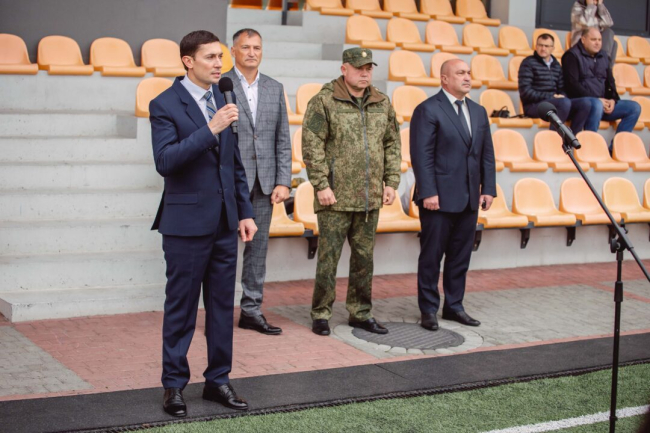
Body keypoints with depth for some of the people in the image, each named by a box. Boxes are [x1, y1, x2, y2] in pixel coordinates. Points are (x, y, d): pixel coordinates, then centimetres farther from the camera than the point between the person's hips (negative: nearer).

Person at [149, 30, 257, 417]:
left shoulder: (223, 100, 11)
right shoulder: (166, 105, -8)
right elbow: (165, 161, -21)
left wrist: (246, 212, 12)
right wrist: (209, 130, -27)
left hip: (224, 223, 6)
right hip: (187, 223, -6)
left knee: (223, 305, 11)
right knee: (181, 309, 4)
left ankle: (218, 379, 23)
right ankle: (174, 385, 15)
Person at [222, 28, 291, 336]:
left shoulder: (275, 88, 12)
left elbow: (283, 140, 10)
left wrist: (283, 181, 2)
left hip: (263, 183, 5)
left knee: (258, 247, 9)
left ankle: (252, 310, 17)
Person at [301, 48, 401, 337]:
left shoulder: (382, 104, 11)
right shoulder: (324, 101, -6)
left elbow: (393, 145, 15)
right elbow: (311, 146, -9)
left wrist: (391, 182, 6)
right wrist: (321, 185, -14)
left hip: (370, 199, 5)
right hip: (336, 197, -5)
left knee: (364, 258, 12)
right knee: (329, 257, 0)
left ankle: (360, 313, 23)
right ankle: (321, 315, 11)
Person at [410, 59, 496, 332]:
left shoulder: (478, 112, 14)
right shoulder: (428, 110, -7)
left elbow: (487, 154, 15)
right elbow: (422, 155, -12)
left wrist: (488, 189, 6)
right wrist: (428, 192, -18)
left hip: (469, 199, 6)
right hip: (439, 197, -6)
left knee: (460, 256, 11)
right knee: (431, 256, 3)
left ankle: (454, 306, 22)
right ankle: (428, 310, 12)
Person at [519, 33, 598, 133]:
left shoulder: (556, 65, 20)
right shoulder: (528, 63, 0)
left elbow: (562, 89, 21)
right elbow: (525, 91, -9)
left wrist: (562, 96, -5)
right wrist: (551, 96, -14)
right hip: (534, 105, -7)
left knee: (585, 102, -16)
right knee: (565, 102, -34)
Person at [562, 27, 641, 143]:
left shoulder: (603, 56, 20)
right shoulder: (573, 55, -2)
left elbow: (610, 81, 21)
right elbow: (572, 84, -12)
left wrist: (613, 99, -1)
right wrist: (597, 99, -17)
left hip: (603, 103, 8)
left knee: (635, 107, -8)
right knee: (596, 104, -40)